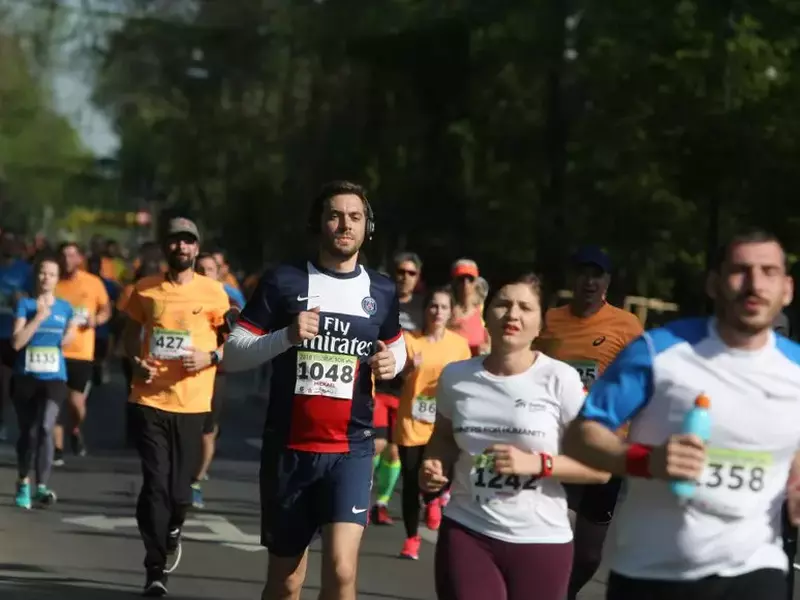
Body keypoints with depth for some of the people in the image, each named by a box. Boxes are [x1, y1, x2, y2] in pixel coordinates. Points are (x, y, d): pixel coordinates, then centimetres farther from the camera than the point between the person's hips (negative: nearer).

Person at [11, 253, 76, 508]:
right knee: (27, 432, 7)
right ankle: (23, 482, 27)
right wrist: (39, 317, -15)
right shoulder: (25, 304, -2)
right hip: (26, 378, 0)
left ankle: (42, 486, -18)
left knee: (45, 427, -19)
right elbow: (16, 342, -12)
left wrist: (70, 334, -2)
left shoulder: (65, 307, 7)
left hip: (54, 378, 0)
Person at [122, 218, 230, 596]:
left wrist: (210, 357, -11)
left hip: (192, 405, 0)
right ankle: (155, 569, 2)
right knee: (155, 484, -6)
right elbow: (130, 334, 16)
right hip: (149, 402, 0)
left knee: (179, 488, 3)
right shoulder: (145, 289, 5)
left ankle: (172, 535, 37)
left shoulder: (213, 292, 1)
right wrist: (136, 361, -4)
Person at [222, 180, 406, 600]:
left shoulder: (382, 292, 5)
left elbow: (396, 343, 24)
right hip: (288, 448, 0)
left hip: (351, 450, 1)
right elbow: (232, 355, -4)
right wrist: (286, 336, -20)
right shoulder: (283, 281, -3)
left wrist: (391, 362, 0)